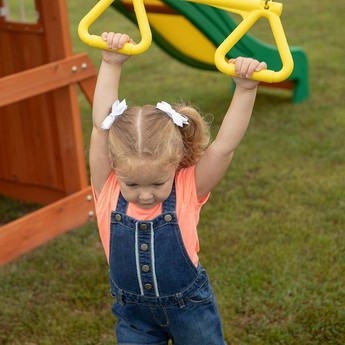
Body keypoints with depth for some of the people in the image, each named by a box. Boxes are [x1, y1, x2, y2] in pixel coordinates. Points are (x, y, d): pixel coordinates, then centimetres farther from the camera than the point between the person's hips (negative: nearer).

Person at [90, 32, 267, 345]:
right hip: (133, 313, 1)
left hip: (190, 307, -1)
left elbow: (224, 147, -30)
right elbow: (102, 127, -25)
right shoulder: (109, 190, -17)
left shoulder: (187, 190, -19)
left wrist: (246, 89, -39)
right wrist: (111, 65, -29)